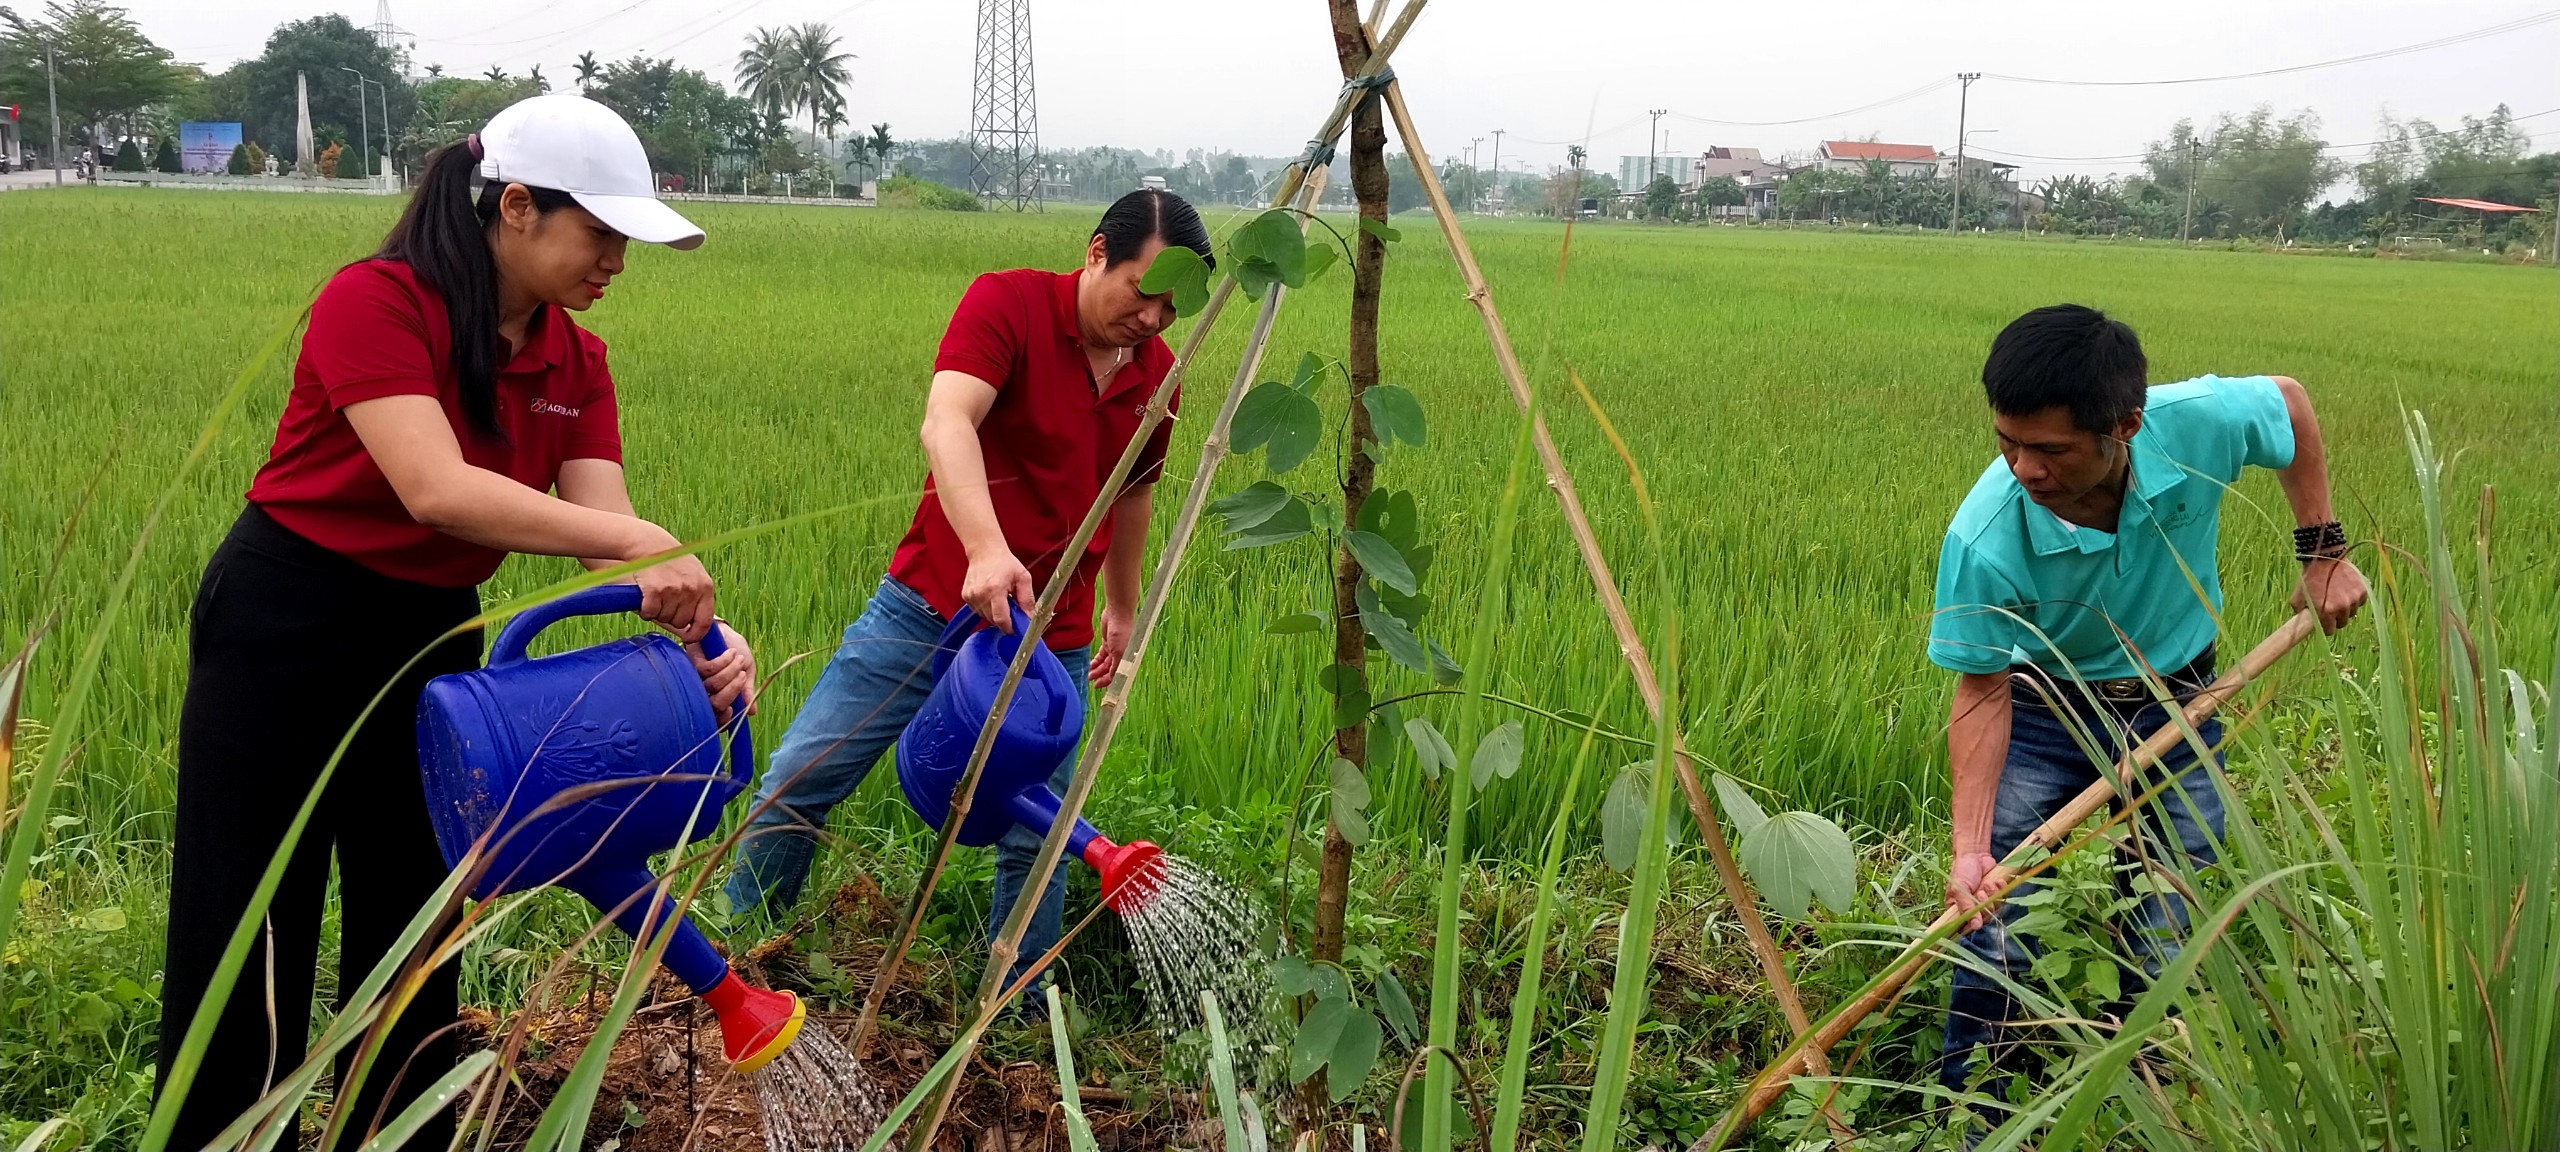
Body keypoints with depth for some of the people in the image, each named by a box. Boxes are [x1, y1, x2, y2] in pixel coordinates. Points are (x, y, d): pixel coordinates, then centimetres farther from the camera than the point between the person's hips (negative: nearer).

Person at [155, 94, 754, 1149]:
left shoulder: (575, 362, -1)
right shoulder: (375, 301, -20)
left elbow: (604, 527, -12)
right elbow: (435, 489, -33)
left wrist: (697, 630, -30)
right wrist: (639, 541, -38)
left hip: (433, 639, 6)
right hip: (284, 633, -6)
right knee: (245, 946, 2)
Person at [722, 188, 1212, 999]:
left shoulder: (1157, 373, 4)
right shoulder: (1008, 303, -13)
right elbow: (946, 423, -30)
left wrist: (1123, 607, 29)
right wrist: (987, 549, -46)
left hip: (1051, 644, 3)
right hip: (925, 607, -3)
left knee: (1036, 839, 3)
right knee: (797, 781, 2)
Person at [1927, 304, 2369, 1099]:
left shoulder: (2198, 421, -28)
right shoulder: (1983, 540, -32)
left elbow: (2289, 399, -2)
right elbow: (1982, 691, -21)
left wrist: (2322, 549, -1)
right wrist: (1970, 845, -30)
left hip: (2175, 707, 2)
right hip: (2042, 713, -2)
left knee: (2167, 950, 7)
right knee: (1995, 930, -6)